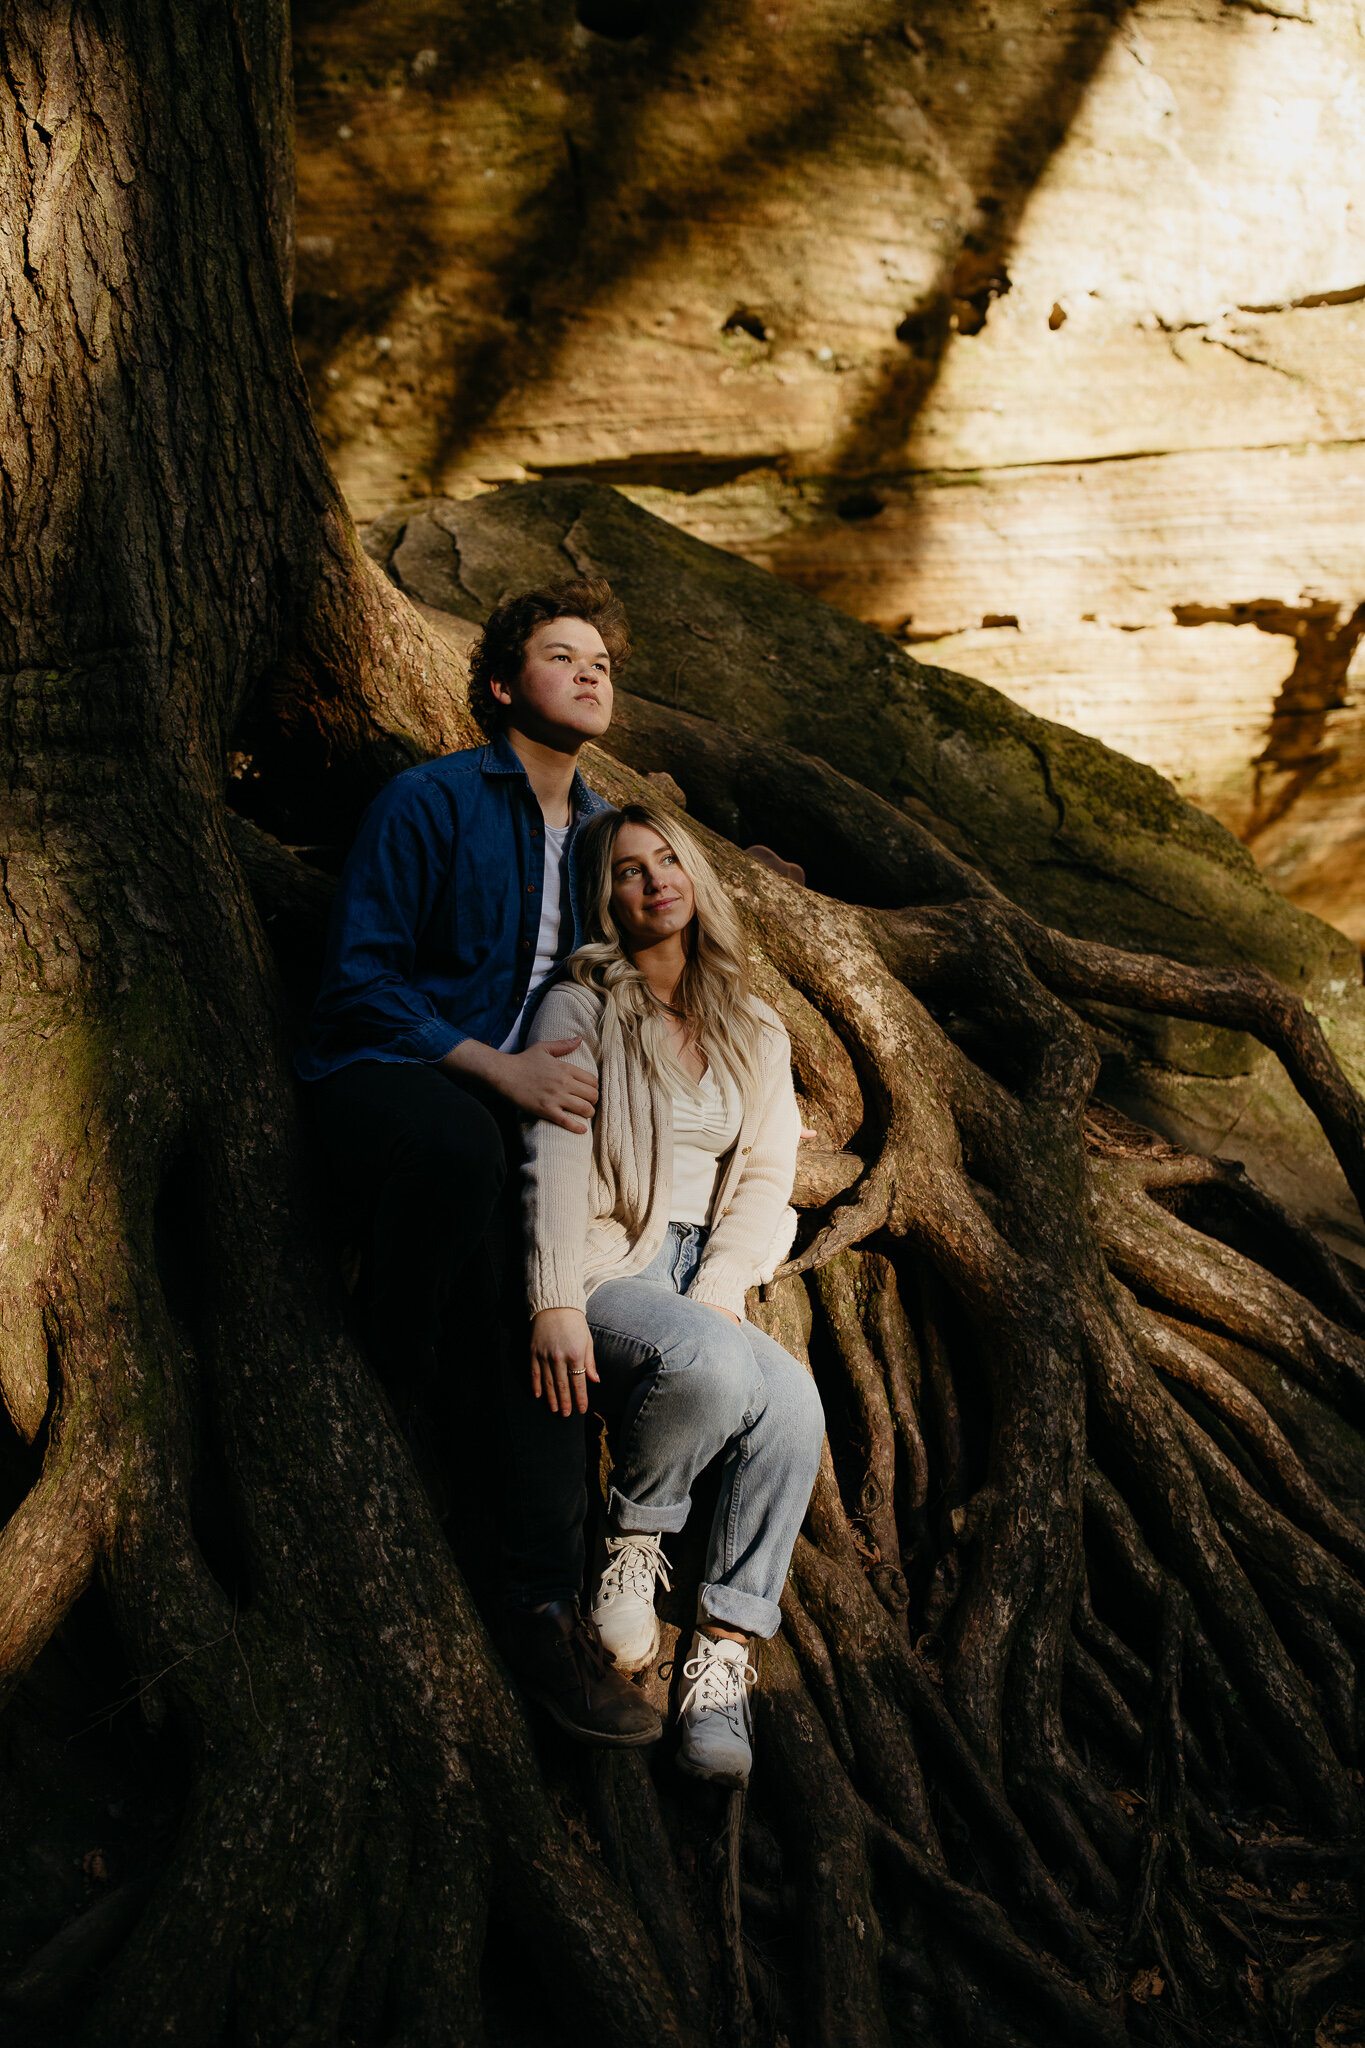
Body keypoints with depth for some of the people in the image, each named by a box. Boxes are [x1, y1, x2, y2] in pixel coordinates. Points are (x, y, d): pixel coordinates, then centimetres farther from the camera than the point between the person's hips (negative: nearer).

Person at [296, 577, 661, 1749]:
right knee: (462, 1141, -42)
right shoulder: (430, 802, -5)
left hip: (513, 1094, 5)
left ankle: (548, 1611, -22)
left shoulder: (602, 830, 15)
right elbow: (361, 979, -10)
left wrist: (569, 1071, 1)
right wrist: (494, 1071, -22)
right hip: (377, 1079, -5)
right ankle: (401, 1389, -18)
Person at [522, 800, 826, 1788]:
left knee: (795, 1403, -28)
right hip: (605, 1271, -4)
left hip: (704, 1276, 4)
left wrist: (720, 1291, -9)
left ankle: (723, 1654, -22)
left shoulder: (754, 1034, 16)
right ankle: (634, 1539, -8)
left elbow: (765, 1176, 9)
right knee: (711, 1365, -37)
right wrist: (556, 1307, -20)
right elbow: (556, 1162, -9)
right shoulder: (579, 1010, 2)